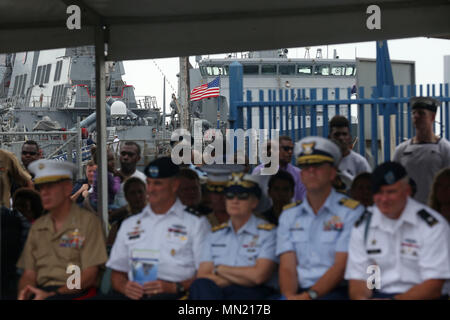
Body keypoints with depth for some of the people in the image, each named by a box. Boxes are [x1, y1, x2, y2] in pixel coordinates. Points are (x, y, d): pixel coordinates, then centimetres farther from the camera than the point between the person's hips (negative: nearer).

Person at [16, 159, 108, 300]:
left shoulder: (88, 221, 1)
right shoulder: (37, 227, 18)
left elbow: (90, 274, -6)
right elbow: (29, 274, 14)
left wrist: (52, 294, -17)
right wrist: (23, 293, -9)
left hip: (75, 293, -5)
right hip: (41, 291, 5)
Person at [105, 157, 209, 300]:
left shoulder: (196, 223, 12)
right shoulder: (129, 224, 27)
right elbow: (117, 273, 22)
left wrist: (175, 287, -15)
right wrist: (124, 286, -1)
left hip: (176, 294, -4)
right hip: (135, 293, 4)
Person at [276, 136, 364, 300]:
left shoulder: (351, 211, 4)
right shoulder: (289, 215, 17)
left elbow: (341, 266, -6)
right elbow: (287, 267, 7)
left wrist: (309, 295, -18)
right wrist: (290, 295, -14)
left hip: (336, 291, -3)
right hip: (298, 292, 3)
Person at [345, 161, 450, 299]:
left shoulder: (433, 225, -5)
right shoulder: (361, 226, 9)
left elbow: (434, 287, -11)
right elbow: (356, 279, 6)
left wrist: (396, 299, -24)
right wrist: (361, 297, -18)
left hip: (418, 296, -3)